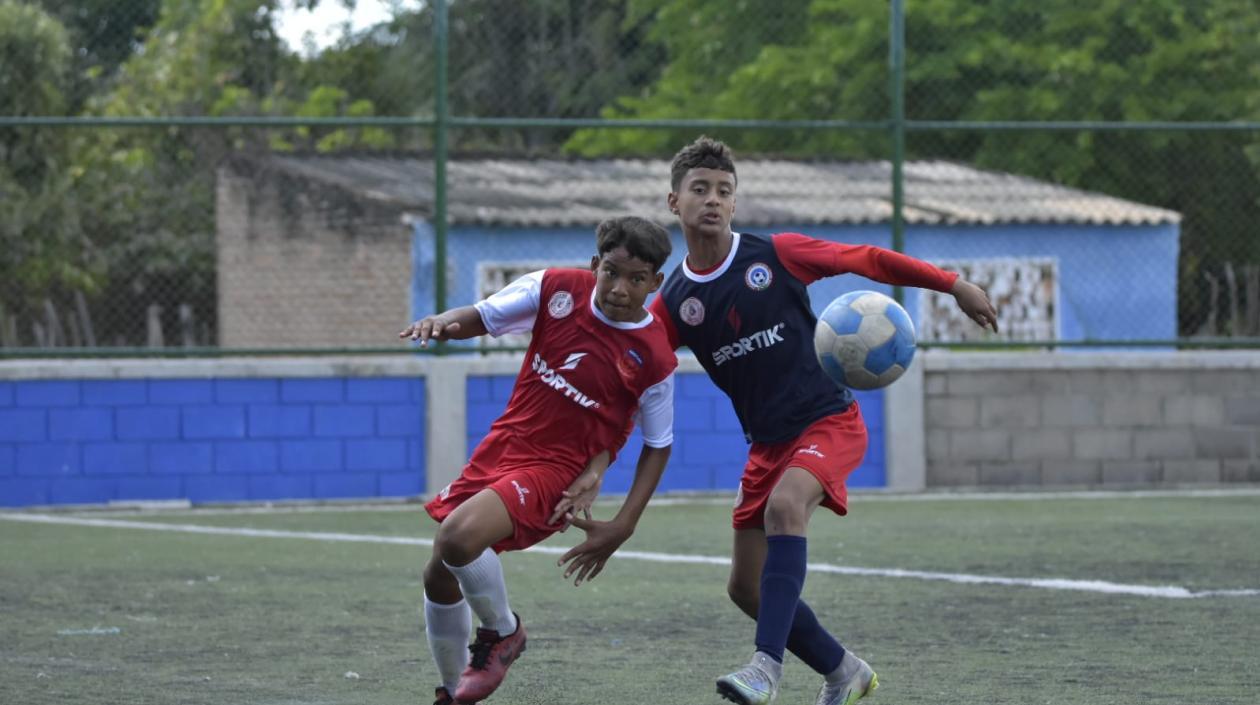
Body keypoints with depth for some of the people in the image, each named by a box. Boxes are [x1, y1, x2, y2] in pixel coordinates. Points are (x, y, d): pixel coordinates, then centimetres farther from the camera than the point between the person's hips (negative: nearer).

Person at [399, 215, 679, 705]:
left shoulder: (654, 357, -15)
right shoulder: (556, 289, -8)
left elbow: (657, 445, -3)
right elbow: (480, 317, 2)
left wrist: (622, 527, -9)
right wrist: (442, 323, -22)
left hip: (556, 471, -5)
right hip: (502, 446, 5)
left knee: (458, 536, -30)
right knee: (439, 577, 12)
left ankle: (502, 632, -2)